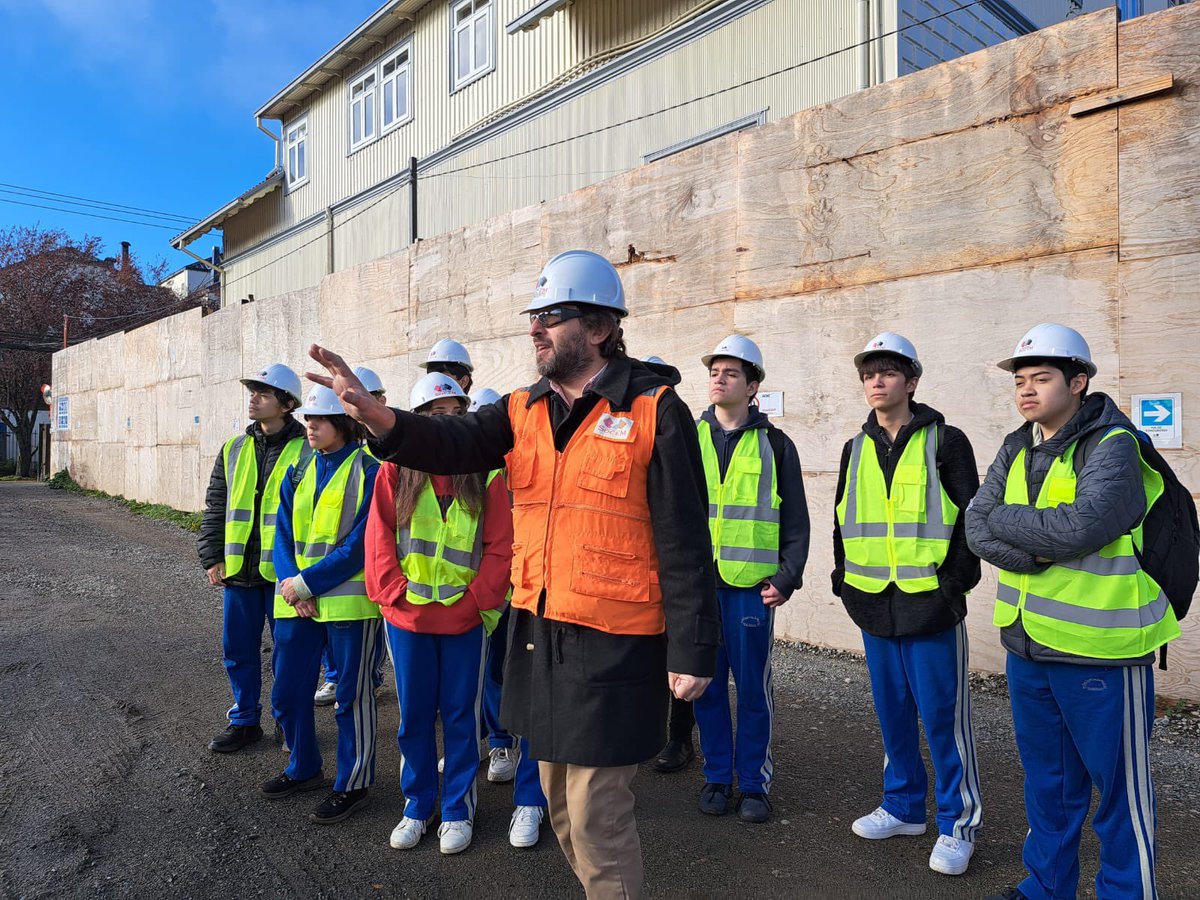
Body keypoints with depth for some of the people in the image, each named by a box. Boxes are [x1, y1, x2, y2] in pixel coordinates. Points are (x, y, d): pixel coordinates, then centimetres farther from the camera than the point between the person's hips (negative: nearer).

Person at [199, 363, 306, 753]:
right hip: (238, 570, 5)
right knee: (238, 649, 14)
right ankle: (244, 721, 31)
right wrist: (212, 557, 5)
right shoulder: (234, 450, 9)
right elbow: (215, 508, 13)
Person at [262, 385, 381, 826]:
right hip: (295, 598, 7)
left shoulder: (369, 472, -9)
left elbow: (360, 543, -15)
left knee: (352, 695, 6)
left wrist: (307, 583, -16)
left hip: (349, 599, -7)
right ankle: (303, 768, 37)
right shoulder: (297, 474, 12)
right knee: (286, 692, 16)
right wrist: (291, 584, -9)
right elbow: (283, 536, 8)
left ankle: (353, 783, 21)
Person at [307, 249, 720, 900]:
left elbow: (683, 540, -12)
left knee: (595, 817, 3)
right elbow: (451, 444, -9)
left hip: (614, 645, -6)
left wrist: (691, 651, -12)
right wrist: (370, 410, -27)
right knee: (560, 801, 22)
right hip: (537, 630, 7)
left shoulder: (653, 408, -11)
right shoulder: (524, 412, 7)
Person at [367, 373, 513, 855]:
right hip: (407, 618, 1)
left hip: (466, 619, -1)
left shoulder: (485, 476, -2)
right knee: (414, 715, 13)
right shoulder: (395, 472, 0)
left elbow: (500, 548, -5)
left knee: (461, 715, 10)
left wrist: (476, 599, -11)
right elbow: (379, 541, -2)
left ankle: (458, 810, 26)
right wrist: (398, 594, -8)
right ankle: (416, 807, 31)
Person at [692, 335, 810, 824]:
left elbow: (795, 520, 5)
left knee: (753, 687, 6)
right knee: (707, 686, 9)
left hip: (752, 586, -2)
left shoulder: (774, 444, 4)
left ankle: (754, 783, 21)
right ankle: (717, 777, 25)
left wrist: (787, 577, -4)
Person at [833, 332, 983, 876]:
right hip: (875, 607, 5)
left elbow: (970, 519, -5)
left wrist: (954, 581, -10)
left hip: (930, 606, -5)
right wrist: (844, 579, 10)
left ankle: (958, 823, 17)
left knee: (942, 715, 2)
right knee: (892, 712, 15)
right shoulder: (856, 449, 11)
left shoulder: (945, 442, -3)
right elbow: (843, 521, 17)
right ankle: (903, 806, 30)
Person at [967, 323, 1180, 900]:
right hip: (1027, 643, 7)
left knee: (1119, 786, 9)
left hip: (1099, 651, -7)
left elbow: (1081, 526, -27)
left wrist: (1004, 519, -12)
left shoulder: (1113, 446, -13)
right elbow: (976, 527, -1)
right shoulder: (1016, 448, 8)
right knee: (1048, 781, 21)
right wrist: (1035, 554, -18)